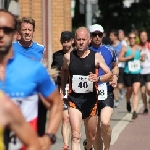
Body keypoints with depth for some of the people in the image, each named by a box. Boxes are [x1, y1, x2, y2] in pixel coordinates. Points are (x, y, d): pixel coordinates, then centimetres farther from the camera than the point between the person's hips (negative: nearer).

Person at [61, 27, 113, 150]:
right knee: (76, 136, -19)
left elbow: (109, 74, -7)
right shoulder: (68, 57, -1)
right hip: (74, 99, -1)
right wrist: (63, 89, 16)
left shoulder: (96, 57, -4)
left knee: (91, 137, 17)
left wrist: (98, 78, -27)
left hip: (91, 99, 1)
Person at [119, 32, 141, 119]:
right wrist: (129, 57, -16)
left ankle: (135, 111, -17)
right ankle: (128, 102, 48)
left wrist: (141, 59, 10)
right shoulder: (125, 48, -3)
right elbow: (120, 58, -9)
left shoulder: (139, 48, 7)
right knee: (129, 91, 15)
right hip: (128, 73, -1)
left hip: (137, 73, 1)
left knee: (136, 92, -12)